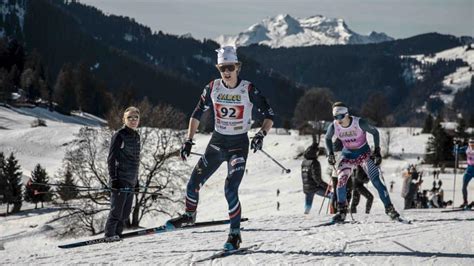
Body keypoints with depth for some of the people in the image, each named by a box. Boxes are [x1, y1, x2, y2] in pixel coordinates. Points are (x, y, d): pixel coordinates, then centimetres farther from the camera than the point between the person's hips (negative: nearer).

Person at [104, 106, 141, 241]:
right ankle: (110, 234, 0)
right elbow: (111, 159, -10)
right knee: (117, 209, -7)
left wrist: (136, 178, 21)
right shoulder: (119, 135, -9)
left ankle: (117, 234, 17)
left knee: (126, 212, 9)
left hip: (131, 181, 8)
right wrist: (114, 178, -15)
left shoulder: (136, 136, 14)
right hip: (120, 180, -8)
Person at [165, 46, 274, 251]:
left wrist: (261, 134, -27)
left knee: (230, 190, -17)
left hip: (239, 145, -4)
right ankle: (189, 215, 32)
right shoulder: (213, 87, -5)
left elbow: (269, 116, -9)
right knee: (193, 183, 3)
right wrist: (189, 140, -1)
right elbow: (197, 113, 6)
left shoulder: (248, 90, -14)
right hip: (217, 142, 4)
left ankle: (235, 234, -3)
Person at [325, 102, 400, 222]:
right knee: (341, 181, -14)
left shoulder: (359, 123, -23)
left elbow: (374, 132, -8)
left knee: (376, 181, -11)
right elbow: (328, 138, 8)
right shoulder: (334, 127, -14)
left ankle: (389, 208, -1)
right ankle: (341, 211, -1)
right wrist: (330, 153, -3)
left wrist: (377, 151, -12)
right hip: (348, 156, 3)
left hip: (364, 154, -3)